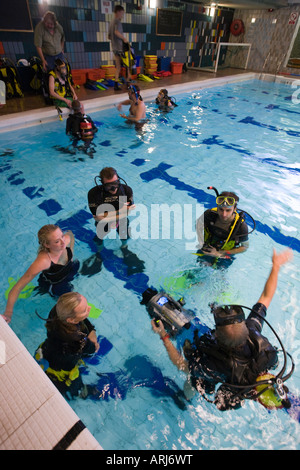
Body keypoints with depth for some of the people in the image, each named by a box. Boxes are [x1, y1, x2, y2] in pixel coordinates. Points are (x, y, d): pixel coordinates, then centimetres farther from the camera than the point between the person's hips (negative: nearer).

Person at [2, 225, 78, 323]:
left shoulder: (66, 239, -32)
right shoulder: (43, 261, -46)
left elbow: (70, 233, -4)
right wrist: (8, 313, -41)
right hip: (53, 284, -4)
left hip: (69, 270, 5)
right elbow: (18, 287, -41)